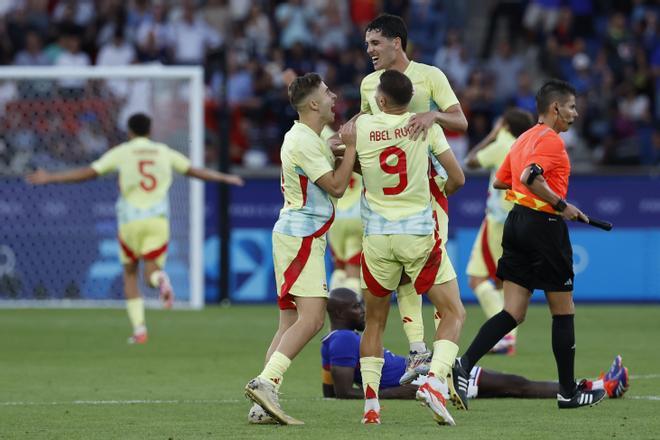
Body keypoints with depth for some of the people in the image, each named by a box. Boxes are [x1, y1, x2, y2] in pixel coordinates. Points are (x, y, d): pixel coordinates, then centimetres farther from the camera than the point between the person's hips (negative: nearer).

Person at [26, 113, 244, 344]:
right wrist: (225, 178, 33)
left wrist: (49, 178, 4)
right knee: (151, 272, 6)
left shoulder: (121, 152, 2)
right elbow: (194, 170, 18)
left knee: (130, 273, 13)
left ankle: (139, 328, 3)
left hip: (131, 219, -1)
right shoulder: (164, 152, 10)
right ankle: (160, 279, -34)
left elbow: (88, 173, -2)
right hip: (158, 219, 1)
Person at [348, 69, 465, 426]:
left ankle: (370, 403, 7)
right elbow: (457, 179, -2)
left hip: (377, 236, 2)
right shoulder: (425, 125, -4)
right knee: (453, 313, 7)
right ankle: (434, 380, -15)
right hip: (419, 233, -2)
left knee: (375, 321, 15)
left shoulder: (361, 126, -2)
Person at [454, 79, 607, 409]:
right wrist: (560, 204, -19)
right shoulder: (551, 140, -12)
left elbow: (500, 181, 25)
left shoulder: (523, 139, 17)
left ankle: (464, 364, -14)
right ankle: (568, 391, 10)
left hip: (517, 221, 8)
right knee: (563, 311, 4)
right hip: (544, 226, -8)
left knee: (513, 313, 3)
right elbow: (530, 177, -26)